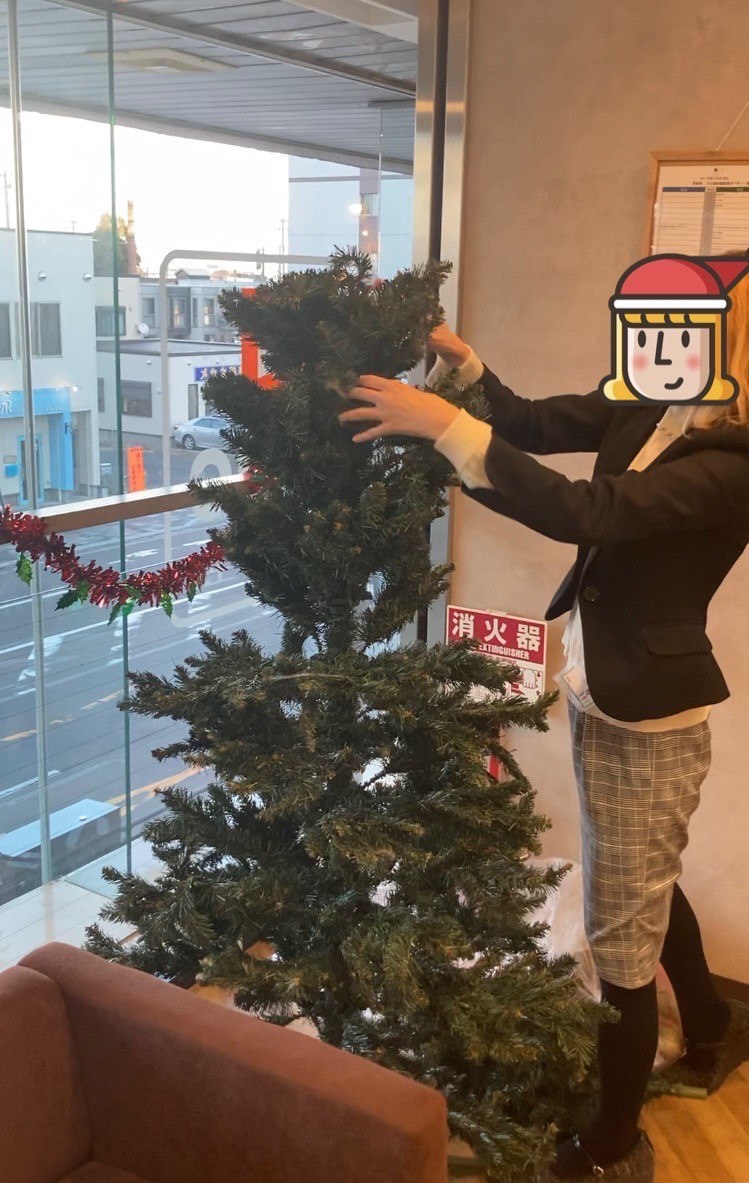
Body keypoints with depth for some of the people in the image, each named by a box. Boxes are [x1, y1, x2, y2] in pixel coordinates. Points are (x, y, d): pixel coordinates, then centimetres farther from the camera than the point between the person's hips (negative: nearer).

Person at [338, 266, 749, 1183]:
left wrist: (446, 426, -35)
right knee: (645, 889, 28)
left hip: (649, 709, -8)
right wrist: (464, 366, -15)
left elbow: (582, 513, -34)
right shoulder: (654, 400, -1)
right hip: (602, 687, 8)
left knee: (619, 929, 6)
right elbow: (533, 425, 1)